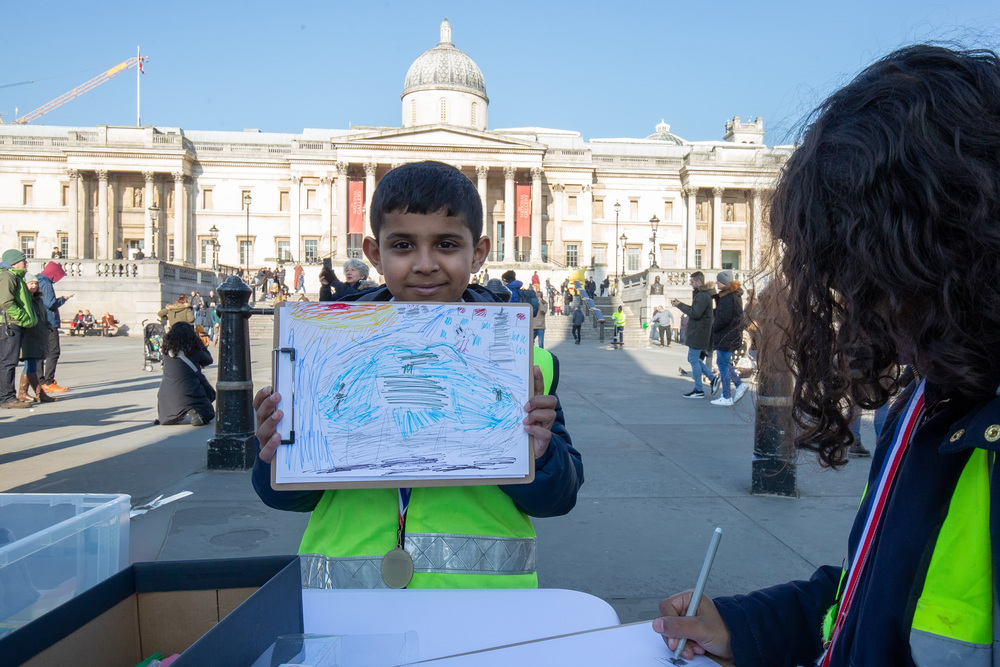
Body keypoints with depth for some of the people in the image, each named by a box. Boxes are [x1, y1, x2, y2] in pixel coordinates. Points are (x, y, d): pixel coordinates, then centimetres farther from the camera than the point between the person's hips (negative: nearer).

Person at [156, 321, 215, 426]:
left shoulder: (166, 350, -1)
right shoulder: (194, 350, -8)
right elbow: (209, 360, 8)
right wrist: (202, 346, 22)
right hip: (190, 393, -3)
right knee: (208, 414, 13)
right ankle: (195, 412, -18)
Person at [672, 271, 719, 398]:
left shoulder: (703, 296, -18)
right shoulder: (700, 294, 15)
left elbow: (695, 313, -24)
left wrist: (680, 305, -16)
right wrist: (680, 304, 8)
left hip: (698, 333, -11)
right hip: (696, 332, 11)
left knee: (694, 359, -3)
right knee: (693, 358, 16)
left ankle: (698, 390, 3)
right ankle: (713, 379, 17)